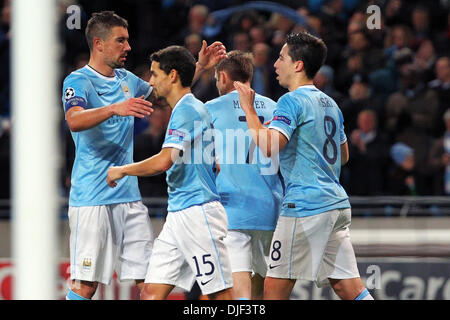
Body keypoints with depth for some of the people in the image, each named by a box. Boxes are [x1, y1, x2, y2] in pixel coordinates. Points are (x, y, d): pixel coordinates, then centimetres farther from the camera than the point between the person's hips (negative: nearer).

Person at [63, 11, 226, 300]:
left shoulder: (126, 80, 15)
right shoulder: (79, 81, -8)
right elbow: (74, 120, -28)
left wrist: (200, 67, 23)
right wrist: (114, 108, -43)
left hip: (129, 197, 7)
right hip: (92, 198, -7)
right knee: (86, 285, -9)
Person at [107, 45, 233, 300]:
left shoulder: (188, 110, -13)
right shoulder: (184, 109, 19)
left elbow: (164, 162, -24)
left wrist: (123, 170, -9)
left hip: (198, 212, -10)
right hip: (178, 214, 10)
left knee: (220, 294, -7)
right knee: (151, 293, 2)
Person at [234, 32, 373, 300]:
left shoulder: (292, 101, -9)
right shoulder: (330, 104, 18)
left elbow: (268, 147, -22)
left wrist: (249, 109, -12)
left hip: (305, 206, -9)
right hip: (337, 203, 9)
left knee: (275, 288, -3)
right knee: (348, 286, 4)